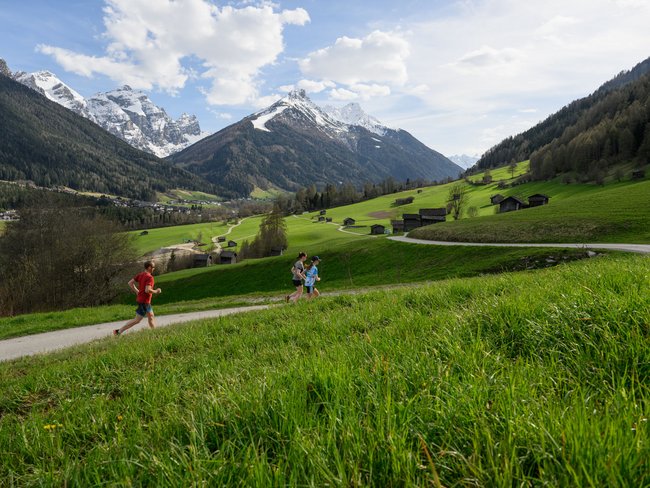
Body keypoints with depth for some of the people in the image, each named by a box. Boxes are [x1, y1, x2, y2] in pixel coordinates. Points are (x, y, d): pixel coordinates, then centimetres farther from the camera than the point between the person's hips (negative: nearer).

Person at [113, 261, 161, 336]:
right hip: (144, 301, -10)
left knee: (151, 316, 18)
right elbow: (147, 290, -29)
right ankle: (119, 331, 2)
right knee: (137, 320, -1)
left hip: (140, 298, 10)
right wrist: (156, 291, -12)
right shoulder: (150, 277, -19)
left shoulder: (140, 275, 6)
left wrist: (137, 291, 12)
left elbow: (130, 283, 6)